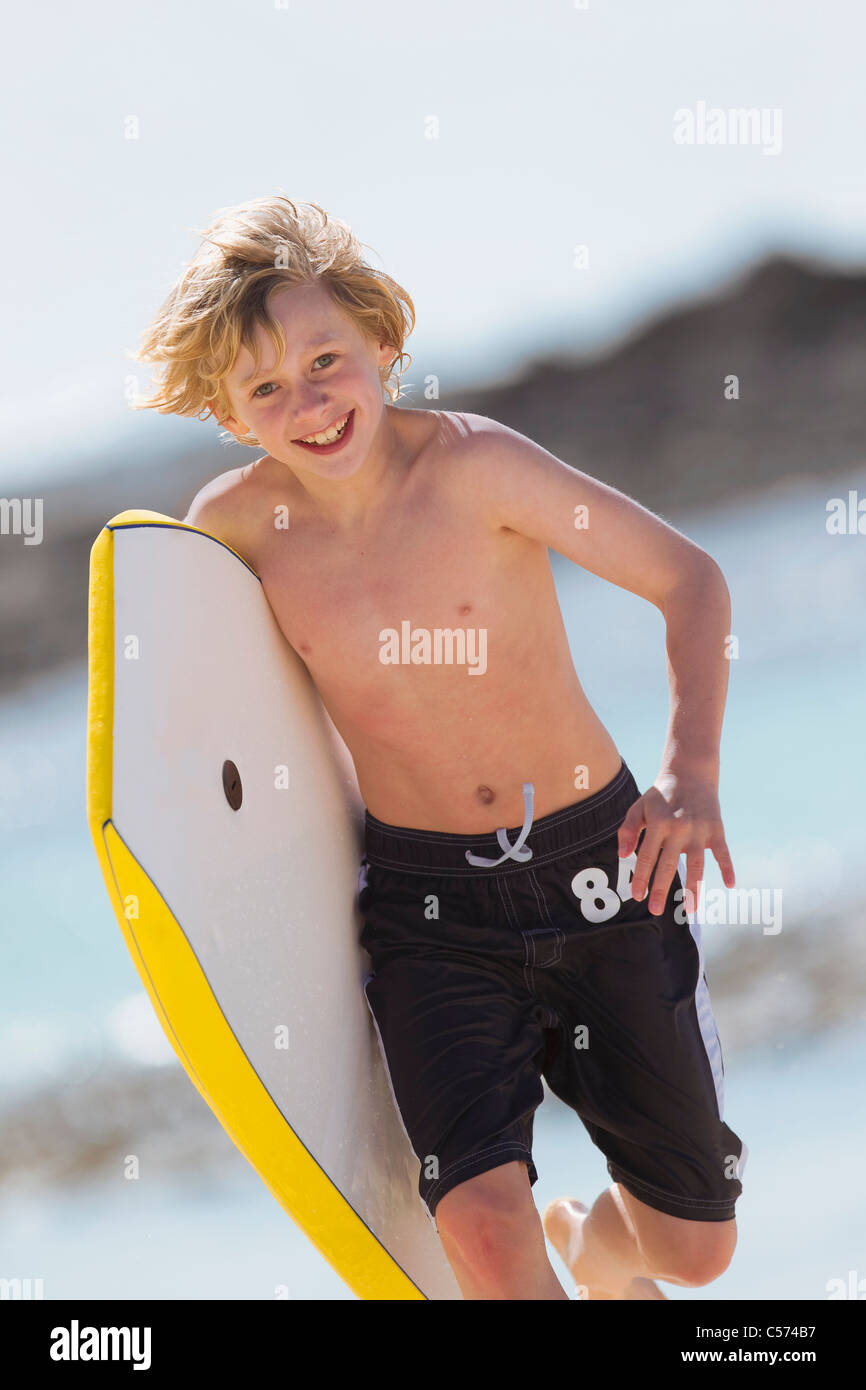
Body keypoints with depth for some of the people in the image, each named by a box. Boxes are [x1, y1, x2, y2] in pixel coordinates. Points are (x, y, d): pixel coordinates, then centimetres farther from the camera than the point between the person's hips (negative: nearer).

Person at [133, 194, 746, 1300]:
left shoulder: (473, 464, -16)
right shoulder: (233, 523, -7)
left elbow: (690, 578, -13)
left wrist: (690, 768, -27)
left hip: (597, 869, -1)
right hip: (427, 905, 1)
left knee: (695, 1247, 9)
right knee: (485, 1236, -21)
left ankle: (593, 1248, 44)